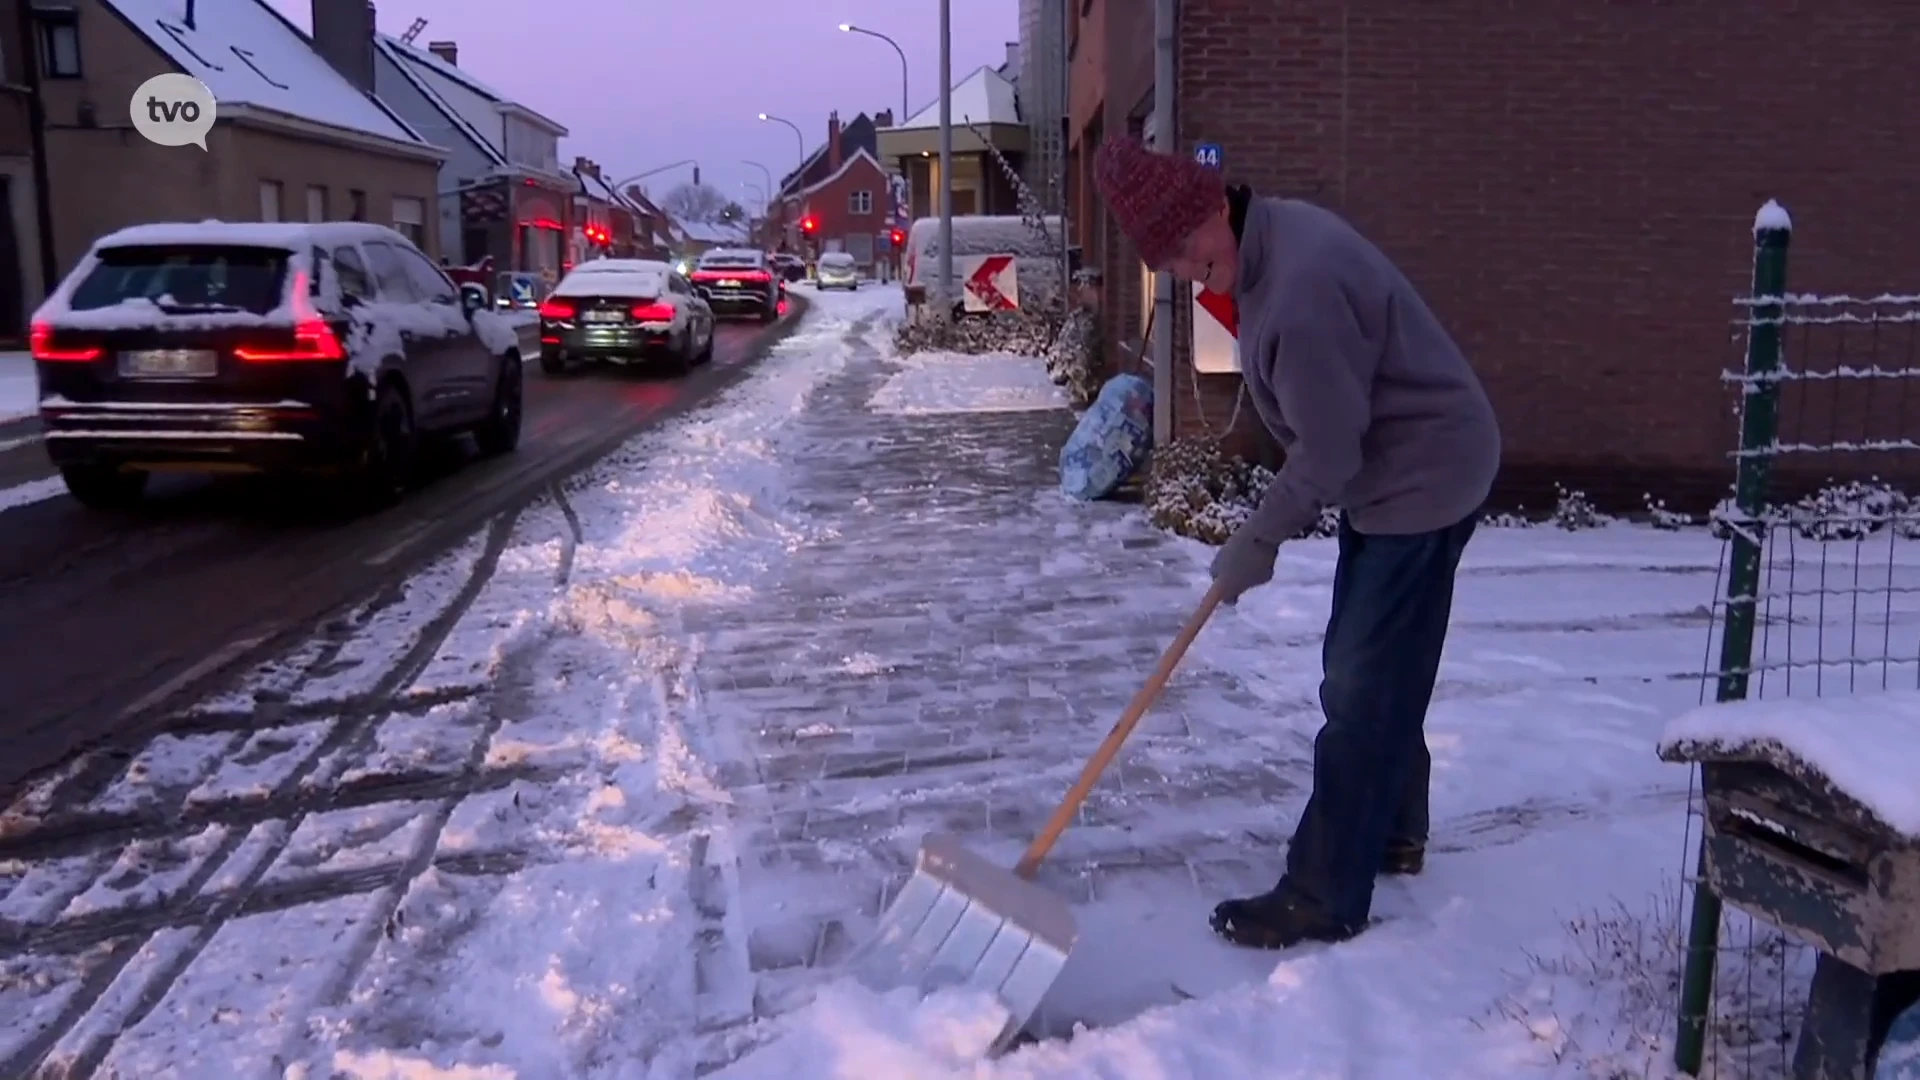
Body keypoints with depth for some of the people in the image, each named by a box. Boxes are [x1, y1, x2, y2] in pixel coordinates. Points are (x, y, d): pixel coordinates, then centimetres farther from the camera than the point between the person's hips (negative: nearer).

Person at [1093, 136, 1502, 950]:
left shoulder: (1297, 294, -31)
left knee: (1361, 689, -6)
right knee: (1374, 675, 19)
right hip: (1390, 470, 10)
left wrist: (1258, 541, -11)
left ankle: (1324, 898, 3)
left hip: (1423, 477, -10)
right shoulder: (1270, 235, 2)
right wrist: (1272, 527, 15)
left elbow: (1327, 451, -24)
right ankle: (1392, 832, 36)